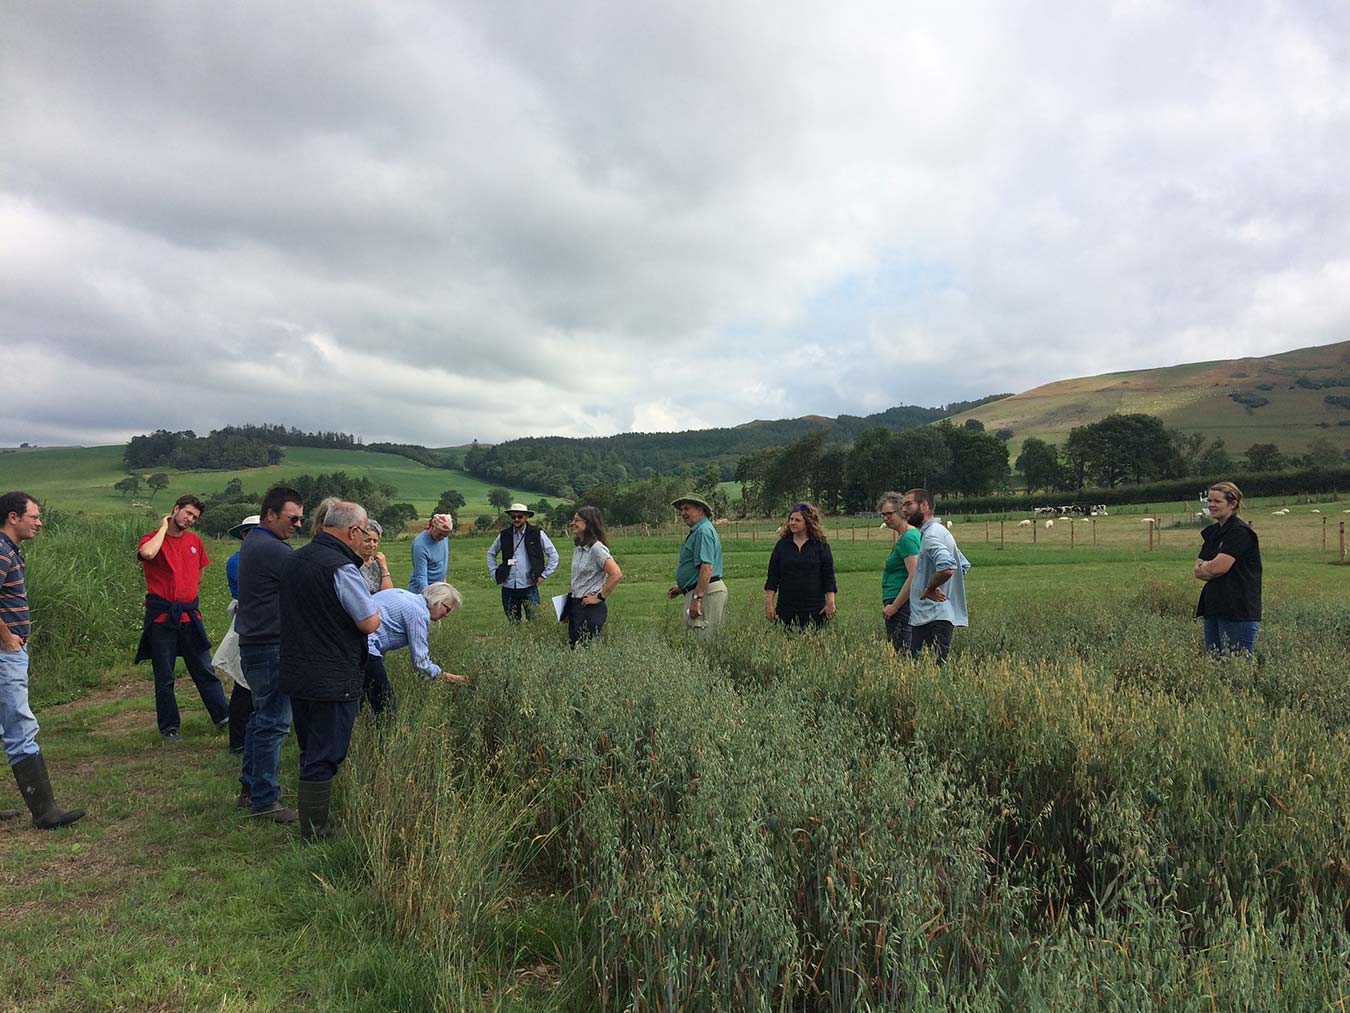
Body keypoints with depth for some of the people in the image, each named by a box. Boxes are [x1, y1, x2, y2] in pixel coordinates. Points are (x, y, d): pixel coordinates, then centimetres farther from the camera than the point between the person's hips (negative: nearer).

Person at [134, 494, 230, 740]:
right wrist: (164, 528, -15)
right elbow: (147, 553, -31)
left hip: (189, 615, 4)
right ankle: (169, 728, 17)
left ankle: (223, 718, 13)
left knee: (205, 671, 7)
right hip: (161, 618, -4)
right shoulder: (152, 538, -5)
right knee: (164, 677, 6)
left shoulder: (194, 540, 10)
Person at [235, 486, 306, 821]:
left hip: (253, 644, 11)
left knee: (261, 717, 19)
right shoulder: (273, 550, -19)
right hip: (272, 648, -11)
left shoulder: (251, 543, 14)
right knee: (273, 722, -3)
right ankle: (265, 799, 6)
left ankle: (250, 788, 30)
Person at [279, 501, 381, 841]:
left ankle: (311, 822, 32)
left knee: (310, 752, 20)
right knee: (324, 759, 1)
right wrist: (372, 607, 2)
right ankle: (314, 832, 9)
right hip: (334, 681, -9)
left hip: (296, 675, 9)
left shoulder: (293, 560, 8)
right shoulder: (341, 568, -20)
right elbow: (370, 623, -17)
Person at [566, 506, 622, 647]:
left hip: (591, 608, -9)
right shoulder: (578, 548, 10)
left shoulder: (597, 548, -16)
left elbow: (616, 574, -25)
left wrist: (600, 597, -17)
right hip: (575, 605, 9)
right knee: (572, 645, 12)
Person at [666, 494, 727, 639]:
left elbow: (707, 567, -24)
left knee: (701, 640, -10)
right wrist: (681, 588, 23)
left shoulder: (703, 531, -13)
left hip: (705, 592, -11)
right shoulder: (697, 531, 21)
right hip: (700, 591, 11)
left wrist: (696, 597, -26)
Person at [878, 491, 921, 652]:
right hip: (899, 603, 10)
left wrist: (894, 606, -19)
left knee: (902, 653, -7)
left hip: (902, 604, -10)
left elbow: (914, 576, -22)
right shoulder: (909, 535, 17)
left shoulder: (908, 538, -14)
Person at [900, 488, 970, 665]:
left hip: (934, 618, -10)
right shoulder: (940, 531, 20)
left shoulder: (931, 534, -13)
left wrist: (930, 588, -14)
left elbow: (947, 568, -31)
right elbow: (964, 566, 28)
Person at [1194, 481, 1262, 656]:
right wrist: (1210, 567, -9)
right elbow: (1198, 571, 10)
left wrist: (1204, 566, 1)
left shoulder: (1240, 531, -11)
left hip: (1239, 610, -9)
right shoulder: (1211, 532, 15)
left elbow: (1219, 567, -19)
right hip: (1213, 608, 9)